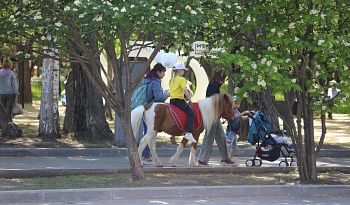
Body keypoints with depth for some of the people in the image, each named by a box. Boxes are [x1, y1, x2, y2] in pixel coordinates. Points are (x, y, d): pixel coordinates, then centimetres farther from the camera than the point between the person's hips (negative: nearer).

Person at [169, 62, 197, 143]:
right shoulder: (181, 79, -8)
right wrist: (190, 100, -11)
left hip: (172, 100, 9)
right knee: (191, 112, -14)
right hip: (179, 100, -9)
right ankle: (189, 133, -30)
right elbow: (185, 90, -18)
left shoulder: (171, 80, 17)